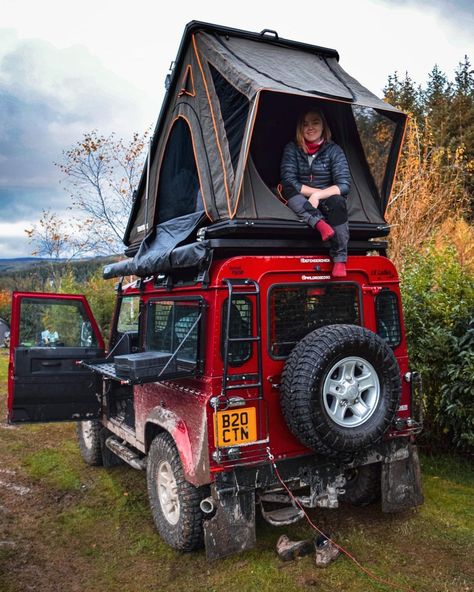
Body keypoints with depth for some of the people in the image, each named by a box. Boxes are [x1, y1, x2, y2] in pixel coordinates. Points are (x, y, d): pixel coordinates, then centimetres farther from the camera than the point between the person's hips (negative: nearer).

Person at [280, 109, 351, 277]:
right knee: (288, 189, -29)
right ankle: (319, 223, -44)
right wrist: (316, 192, -18)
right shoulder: (292, 148, 0)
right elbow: (288, 181, -11)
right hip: (302, 204, 1)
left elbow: (344, 185, -13)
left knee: (337, 201, -35)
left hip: (326, 203, 0)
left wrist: (319, 196, -27)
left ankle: (340, 260, -31)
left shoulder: (334, 150, -2)